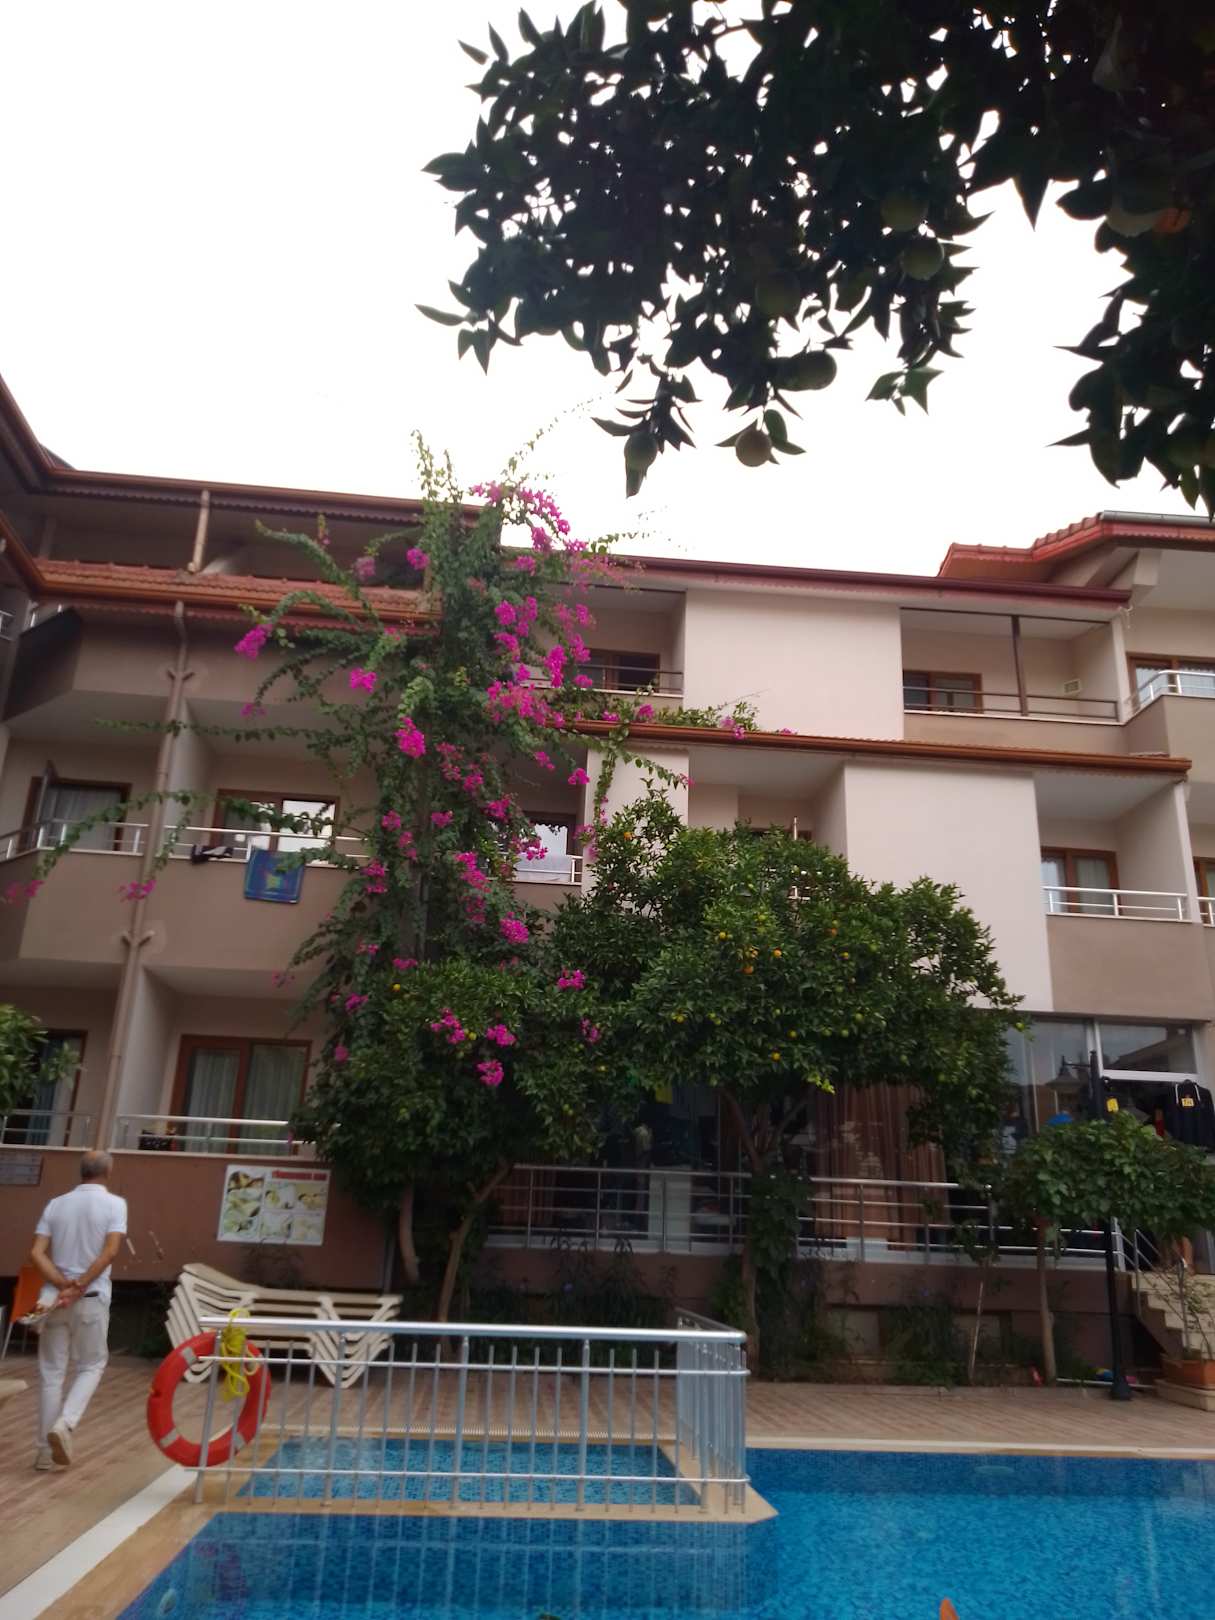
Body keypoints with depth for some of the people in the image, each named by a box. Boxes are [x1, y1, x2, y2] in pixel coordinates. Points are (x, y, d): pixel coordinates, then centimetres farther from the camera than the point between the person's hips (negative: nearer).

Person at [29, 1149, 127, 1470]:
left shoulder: (56, 1204, 7)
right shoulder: (114, 1204, -4)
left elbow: (37, 1253, -3)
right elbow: (110, 1251, -16)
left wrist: (63, 1285, -9)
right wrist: (79, 1287, -12)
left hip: (54, 1296, 3)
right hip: (92, 1298, -3)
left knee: (51, 1373, 12)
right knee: (90, 1366, 14)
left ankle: (45, 1451, 15)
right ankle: (64, 1425, -6)